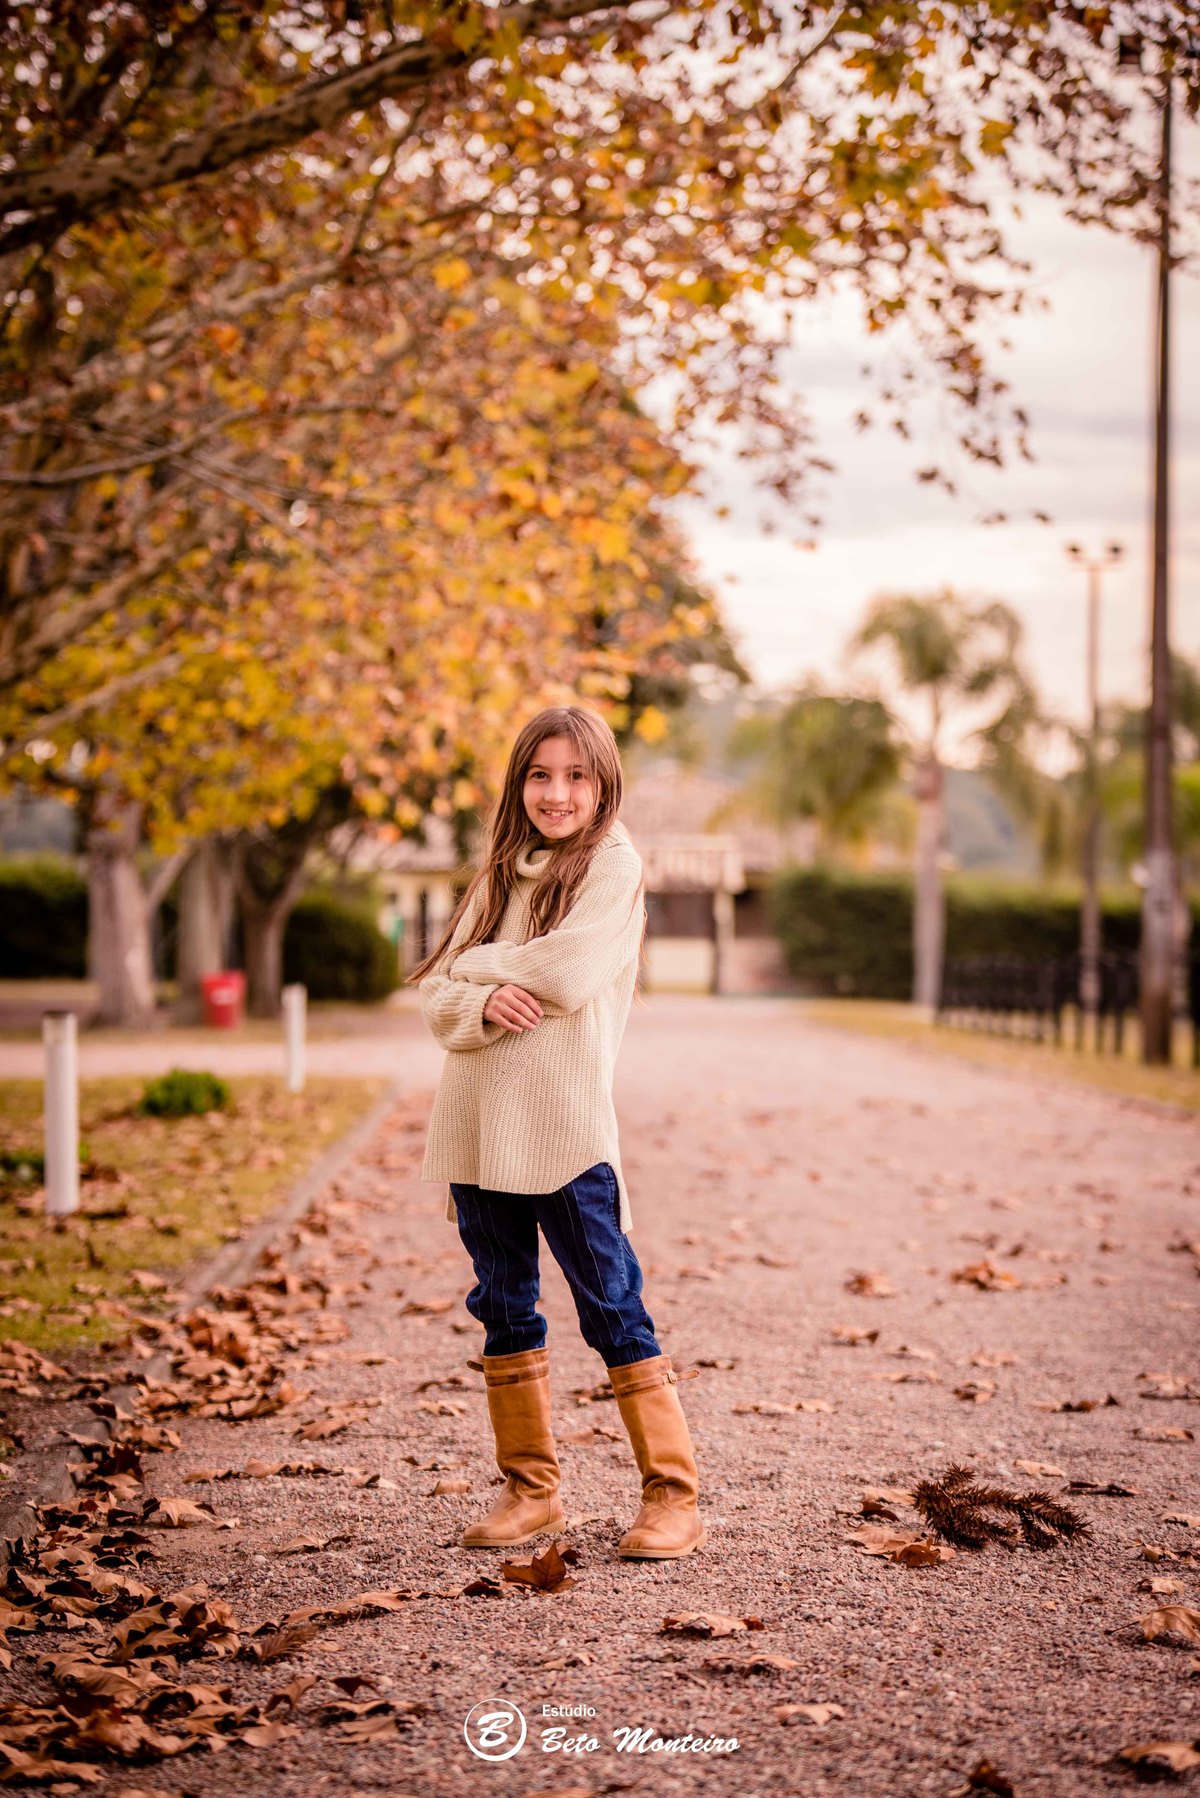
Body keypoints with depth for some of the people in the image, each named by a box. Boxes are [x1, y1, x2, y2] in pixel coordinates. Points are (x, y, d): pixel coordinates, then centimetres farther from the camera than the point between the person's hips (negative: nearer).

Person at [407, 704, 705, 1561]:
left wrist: (479, 961, 0)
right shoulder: (501, 874, 16)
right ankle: (530, 1490, 22)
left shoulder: (614, 864, -2)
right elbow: (437, 994, 9)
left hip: (565, 1128, -6)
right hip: (480, 1127, 6)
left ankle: (675, 1494, 2)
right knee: (504, 1312, 12)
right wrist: (481, 1004, -13)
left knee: (613, 1308, -4)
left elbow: (567, 973, -16)